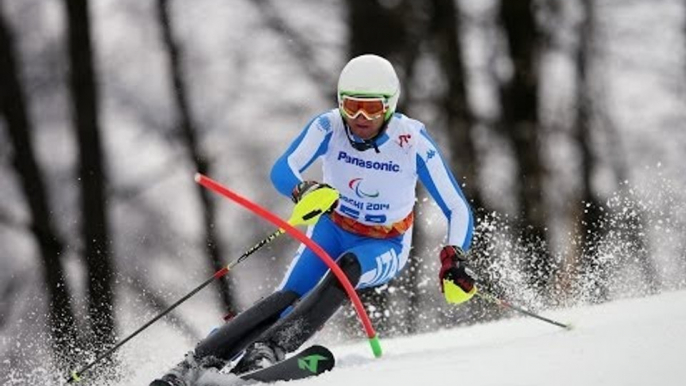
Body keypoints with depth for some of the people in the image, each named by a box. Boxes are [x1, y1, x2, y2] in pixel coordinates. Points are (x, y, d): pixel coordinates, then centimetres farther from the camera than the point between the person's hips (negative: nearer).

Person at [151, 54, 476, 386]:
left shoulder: (412, 140, -25)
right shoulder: (329, 127, -22)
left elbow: (457, 209, -21)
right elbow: (282, 171, -35)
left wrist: (454, 259, -39)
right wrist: (304, 191, -58)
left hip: (385, 248, -1)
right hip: (333, 230, 1)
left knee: (347, 266, -35)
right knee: (289, 297, -23)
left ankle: (270, 348, -45)